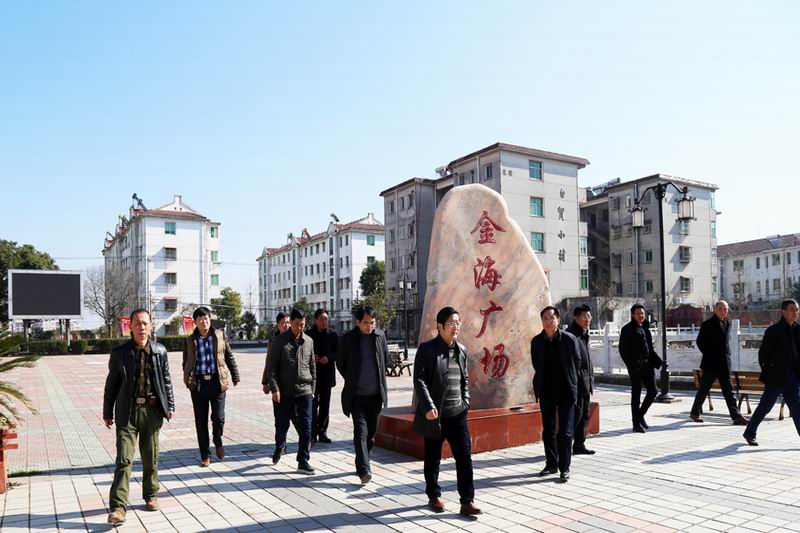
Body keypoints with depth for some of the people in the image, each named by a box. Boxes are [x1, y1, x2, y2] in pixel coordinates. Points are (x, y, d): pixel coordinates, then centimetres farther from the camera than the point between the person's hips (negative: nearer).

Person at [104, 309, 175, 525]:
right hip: (127, 412, -2)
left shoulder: (160, 351, 3)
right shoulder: (119, 353, -2)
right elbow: (111, 384, 3)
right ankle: (118, 507, -4)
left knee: (151, 458, 13)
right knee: (124, 459, -7)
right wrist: (107, 412, 4)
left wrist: (170, 406, 3)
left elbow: (166, 380, 8)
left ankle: (151, 495, 30)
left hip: (152, 410, 2)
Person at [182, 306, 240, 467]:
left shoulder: (220, 336, 3)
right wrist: (187, 380, 1)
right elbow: (186, 362, 10)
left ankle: (218, 442, 27)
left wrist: (235, 377, 9)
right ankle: (205, 455, 19)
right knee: (201, 422, 6)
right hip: (198, 383, 1)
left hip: (217, 382, -1)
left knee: (219, 418, -5)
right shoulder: (190, 340, 3)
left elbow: (229, 357, 9)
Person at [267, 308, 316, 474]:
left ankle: (303, 461, 8)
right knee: (282, 424, 10)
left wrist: (312, 387, 11)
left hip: (305, 391, 2)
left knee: (306, 427, -1)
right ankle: (279, 448, 40)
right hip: (285, 392, -2)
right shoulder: (279, 341, -4)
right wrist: (274, 388, -12)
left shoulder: (309, 341, 6)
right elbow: (271, 366, -5)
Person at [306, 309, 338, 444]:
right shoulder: (309, 334, 0)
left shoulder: (333, 335, 5)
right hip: (312, 373, -2)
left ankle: (322, 432, 18)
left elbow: (338, 352, 5)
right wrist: (311, 358, -14)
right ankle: (313, 433, 5)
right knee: (313, 404, -3)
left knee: (325, 404, 8)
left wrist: (329, 358, -13)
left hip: (327, 373, 2)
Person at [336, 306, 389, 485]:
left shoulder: (380, 336, 2)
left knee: (371, 432, 12)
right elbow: (340, 363, 6)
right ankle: (364, 470, -12)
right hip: (356, 395, -4)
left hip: (376, 394, 4)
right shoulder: (347, 339, -7)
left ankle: (362, 464, 29)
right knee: (361, 432, -10)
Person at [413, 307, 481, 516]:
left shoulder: (462, 350, 9)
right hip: (434, 415, -4)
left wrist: (465, 402, 7)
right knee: (433, 459, 10)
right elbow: (419, 380, -12)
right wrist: (428, 406, -19)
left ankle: (467, 501, 8)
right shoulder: (427, 349, -8)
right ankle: (434, 496, 27)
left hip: (457, 414, 4)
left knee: (464, 456, 0)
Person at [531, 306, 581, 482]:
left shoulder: (569, 339, -8)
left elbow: (577, 362, 3)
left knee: (565, 432, -3)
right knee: (548, 431, 12)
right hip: (546, 391, 3)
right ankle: (552, 464, 25)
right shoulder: (536, 341, 0)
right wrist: (545, 380, 9)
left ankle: (564, 468, 8)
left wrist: (569, 380, 8)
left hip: (566, 390, -3)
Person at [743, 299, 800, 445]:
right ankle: (749, 432, 18)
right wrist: (767, 372, -6)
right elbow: (763, 352, -8)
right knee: (765, 407, 3)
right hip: (776, 377, -6)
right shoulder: (774, 330, -10)